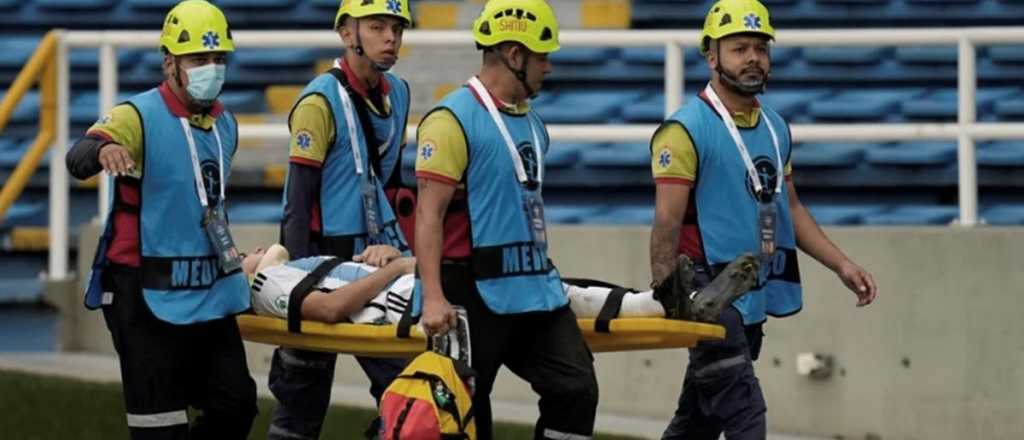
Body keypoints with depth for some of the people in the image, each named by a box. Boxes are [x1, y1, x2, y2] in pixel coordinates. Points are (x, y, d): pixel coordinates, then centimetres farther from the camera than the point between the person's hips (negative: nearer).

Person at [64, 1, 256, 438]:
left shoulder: (225, 125, 11)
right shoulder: (139, 116, -12)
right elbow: (77, 160, -31)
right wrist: (103, 148, -53)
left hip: (210, 298, 7)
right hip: (149, 299, -7)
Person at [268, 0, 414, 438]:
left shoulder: (397, 93, 7)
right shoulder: (321, 101, -14)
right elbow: (298, 198, -16)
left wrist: (399, 245, 15)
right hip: (326, 253, -7)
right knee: (306, 387, 1)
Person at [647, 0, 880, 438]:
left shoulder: (775, 128, 14)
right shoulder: (686, 130, -11)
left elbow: (790, 208, 21)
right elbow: (667, 223, -14)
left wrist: (841, 264, 12)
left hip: (756, 299, 8)